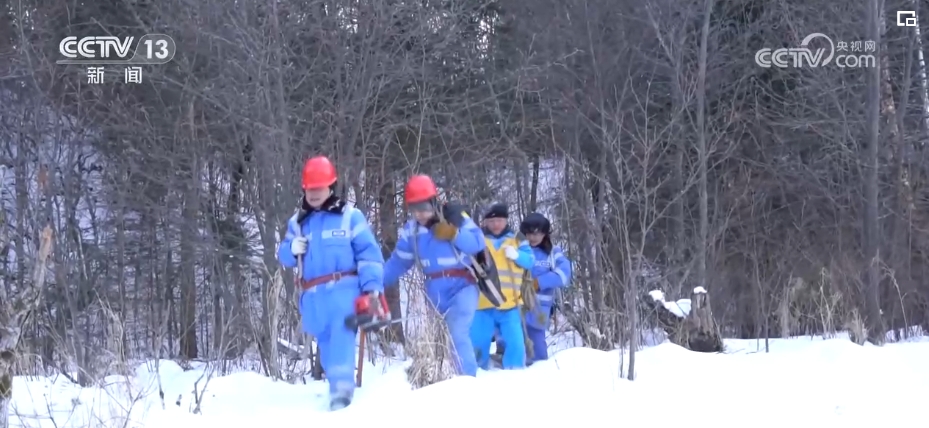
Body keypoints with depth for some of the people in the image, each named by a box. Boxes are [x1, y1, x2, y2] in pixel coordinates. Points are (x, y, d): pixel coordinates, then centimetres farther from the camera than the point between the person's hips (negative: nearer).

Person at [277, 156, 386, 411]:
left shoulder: (349, 216, 0)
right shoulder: (297, 222, 14)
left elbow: (369, 253, -2)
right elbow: (283, 257, 17)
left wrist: (372, 286, -12)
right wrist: (292, 249, -7)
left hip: (344, 290, -5)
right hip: (314, 296, 5)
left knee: (341, 340, -19)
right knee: (326, 345, 10)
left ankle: (341, 390, -25)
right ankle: (340, 388, 20)